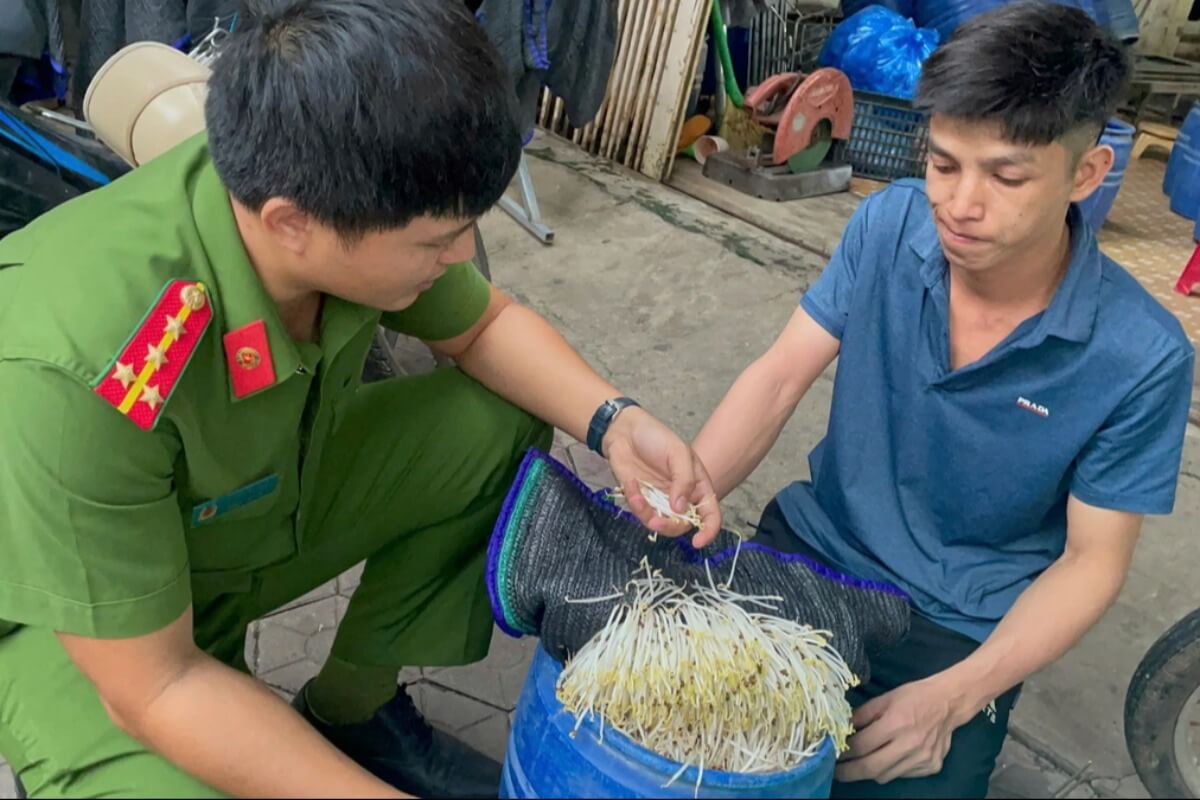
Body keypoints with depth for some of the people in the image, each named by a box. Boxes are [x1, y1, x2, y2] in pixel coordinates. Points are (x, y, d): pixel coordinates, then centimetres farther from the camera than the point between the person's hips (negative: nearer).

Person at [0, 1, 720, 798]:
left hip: (271, 492, 5)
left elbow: (483, 325, -4)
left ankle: (353, 708, 6)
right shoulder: (78, 370, -40)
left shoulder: (355, 200, -23)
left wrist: (612, 420, -20)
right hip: (75, 603, -5)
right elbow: (150, 687, -29)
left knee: (500, 425, -9)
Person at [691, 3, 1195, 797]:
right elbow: (779, 377, -10)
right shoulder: (888, 225, -12)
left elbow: (1091, 562, -11)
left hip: (958, 629, -1)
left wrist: (954, 696, -24)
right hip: (812, 547, 2)